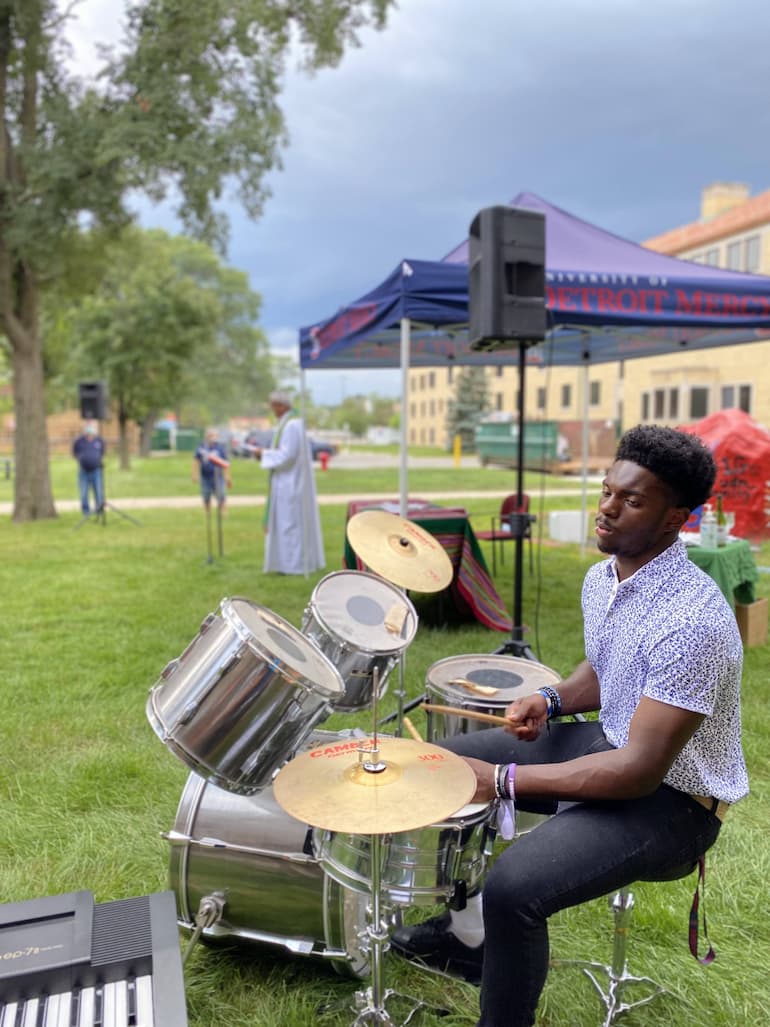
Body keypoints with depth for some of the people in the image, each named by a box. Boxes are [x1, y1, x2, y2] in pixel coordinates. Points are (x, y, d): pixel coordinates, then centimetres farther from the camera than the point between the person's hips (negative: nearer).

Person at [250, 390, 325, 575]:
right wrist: (266, 452, 10)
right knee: (297, 521, 13)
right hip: (293, 481, 10)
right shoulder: (292, 423, 13)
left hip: (289, 483, -10)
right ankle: (303, 560, 19)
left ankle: (294, 564, 2)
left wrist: (264, 454, -12)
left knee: (289, 521, -4)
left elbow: (287, 455, -23)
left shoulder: (290, 425, -19)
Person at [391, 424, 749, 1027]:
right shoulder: (602, 578, -2)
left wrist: (505, 779, -29)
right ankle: (470, 930, 24)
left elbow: (641, 770, -30)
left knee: (516, 887, -28)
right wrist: (552, 700, -5)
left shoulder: (692, 621, -30)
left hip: (671, 798, -9)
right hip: (611, 742, 9)